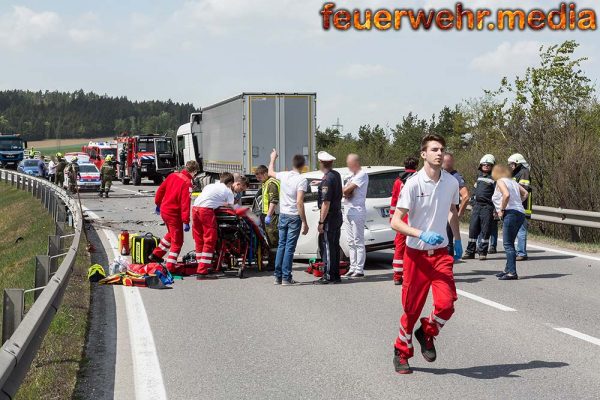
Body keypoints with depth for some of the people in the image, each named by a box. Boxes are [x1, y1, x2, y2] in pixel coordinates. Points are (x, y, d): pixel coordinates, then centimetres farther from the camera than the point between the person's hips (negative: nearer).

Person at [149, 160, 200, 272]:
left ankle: (156, 255, 34)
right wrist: (186, 222, -21)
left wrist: (158, 204, 27)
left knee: (172, 234, 29)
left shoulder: (173, 175, 4)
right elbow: (185, 203, -22)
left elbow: (160, 189, 13)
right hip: (174, 213, -8)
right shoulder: (187, 183, -19)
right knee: (177, 241, 2)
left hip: (164, 209, 8)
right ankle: (170, 268, -1)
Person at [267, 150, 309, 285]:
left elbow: (270, 172, 25)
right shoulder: (302, 180, -14)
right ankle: (286, 278, -3)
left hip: (283, 215, 5)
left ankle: (277, 276, 13)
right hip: (294, 217, -5)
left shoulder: (283, 176, 2)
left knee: (281, 245, 12)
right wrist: (304, 223, -16)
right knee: (290, 247, -3)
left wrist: (273, 158, 42)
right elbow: (299, 202, -20)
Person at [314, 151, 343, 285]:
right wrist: (320, 183, 47)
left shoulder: (327, 180, -19)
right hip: (338, 216, 9)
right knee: (334, 246, 14)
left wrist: (321, 222, -20)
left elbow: (326, 203, -23)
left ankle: (328, 276, -3)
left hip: (329, 218, -9)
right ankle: (335, 275, 20)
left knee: (327, 247, -4)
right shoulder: (336, 175, 9)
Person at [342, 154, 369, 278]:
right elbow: (345, 191, 15)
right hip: (348, 211, 9)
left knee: (358, 242, -7)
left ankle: (359, 270, -7)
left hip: (357, 211, -9)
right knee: (351, 243, 11)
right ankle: (352, 268, 16)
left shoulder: (362, 175, -9)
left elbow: (346, 189, -16)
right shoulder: (352, 176, 21)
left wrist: (345, 190, 5)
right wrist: (346, 192, -7)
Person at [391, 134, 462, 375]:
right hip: (416, 253, -3)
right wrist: (422, 234, -27)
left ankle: (427, 333, 18)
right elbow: (395, 222, -15)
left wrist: (457, 240, 24)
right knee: (412, 308, 3)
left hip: (440, 253, 3)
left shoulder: (451, 182, 2)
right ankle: (401, 353, 26)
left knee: (446, 304, -14)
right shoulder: (413, 184, -13)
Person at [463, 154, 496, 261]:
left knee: (485, 230, -1)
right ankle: (470, 251, 10)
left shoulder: (494, 178, -5)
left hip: (487, 207, -6)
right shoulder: (479, 175, 16)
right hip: (477, 206, 6)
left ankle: (483, 252, 7)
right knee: (473, 229, 4)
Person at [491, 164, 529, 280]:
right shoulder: (513, 182, 20)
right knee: (509, 243, 16)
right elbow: (525, 193, 20)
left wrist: (501, 209, -11)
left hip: (511, 213, -9)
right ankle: (508, 269, 22)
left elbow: (506, 195, -20)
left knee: (508, 244, -9)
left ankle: (512, 272, -15)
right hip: (520, 213, 9)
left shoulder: (500, 181, -3)